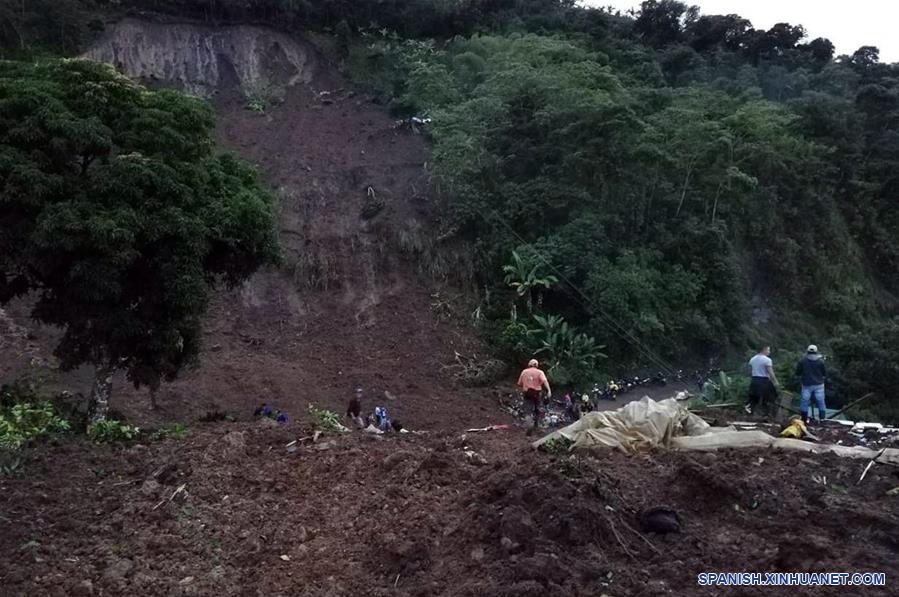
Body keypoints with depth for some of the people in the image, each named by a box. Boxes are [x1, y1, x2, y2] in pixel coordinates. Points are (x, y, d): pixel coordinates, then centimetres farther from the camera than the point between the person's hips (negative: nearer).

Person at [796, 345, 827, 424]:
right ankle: (821, 418, 10)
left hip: (807, 385, 0)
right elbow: (825, 374, 3)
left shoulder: (802, 361, -4)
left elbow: (798, 373, 2)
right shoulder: (820, 361, -3)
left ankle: (804, 419, 8)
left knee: (804, 402, 6)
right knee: (820, 402, 8)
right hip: (819, 385, 1)